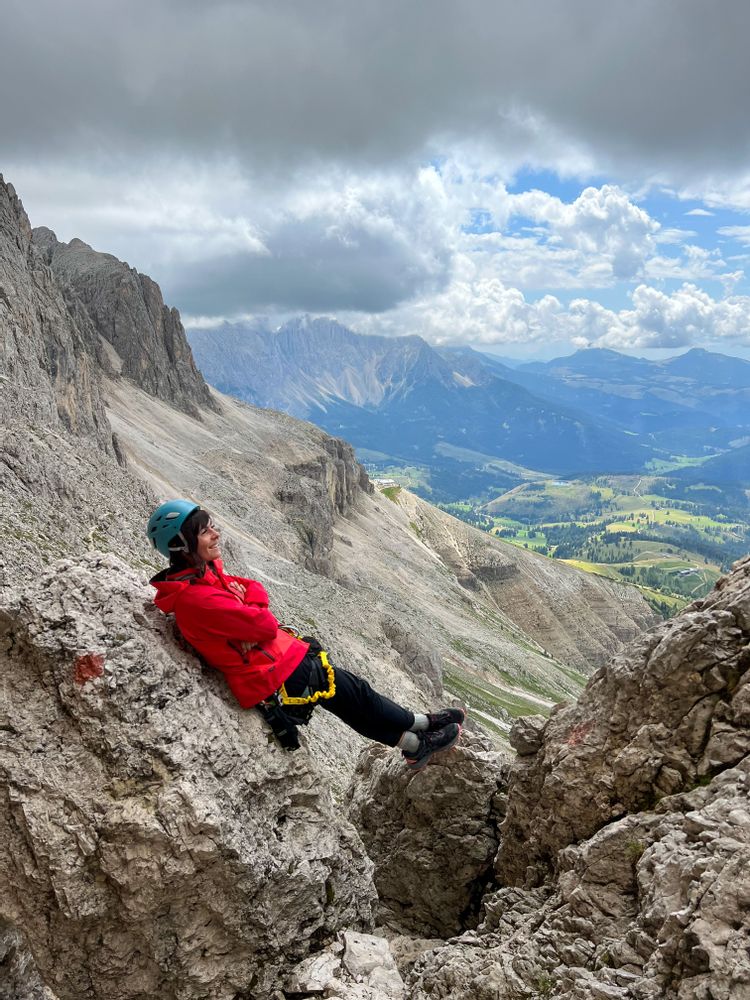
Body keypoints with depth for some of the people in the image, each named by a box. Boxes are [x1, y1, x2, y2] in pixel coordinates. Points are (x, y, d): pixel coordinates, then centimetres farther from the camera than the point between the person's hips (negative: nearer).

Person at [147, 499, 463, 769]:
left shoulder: (203, 575, 4)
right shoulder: (197, 598, -28)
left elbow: (256, 589, 10)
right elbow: (264, 625, -28)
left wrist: (244, 600, -13)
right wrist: (249, 610, -6)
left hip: (284, 661, 10)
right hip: (280, 681, -10)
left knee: (351, 692, 19)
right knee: (353, 691, 8)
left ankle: (414, 744, 35)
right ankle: (418, 732, 32)